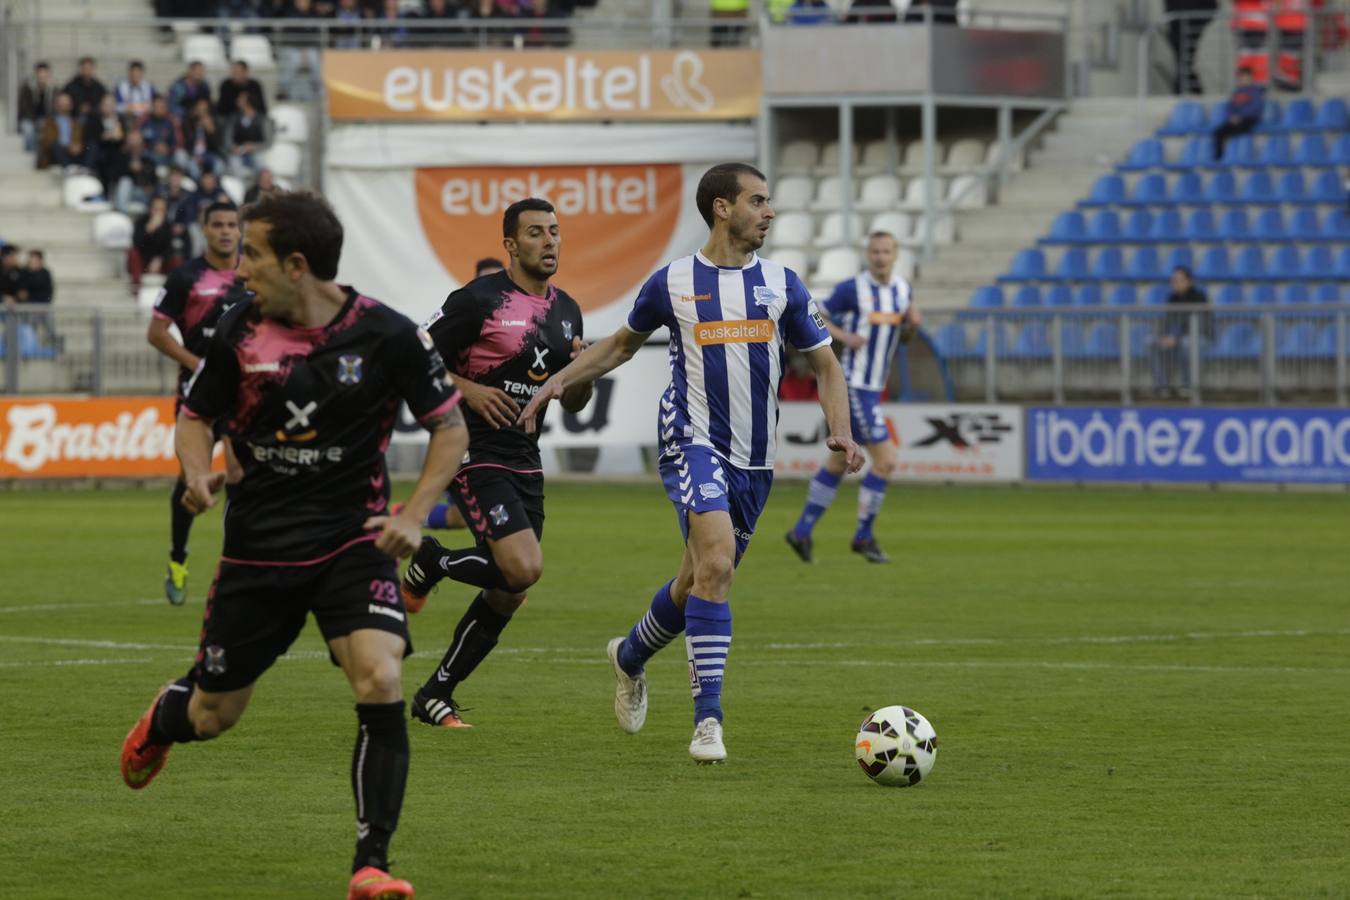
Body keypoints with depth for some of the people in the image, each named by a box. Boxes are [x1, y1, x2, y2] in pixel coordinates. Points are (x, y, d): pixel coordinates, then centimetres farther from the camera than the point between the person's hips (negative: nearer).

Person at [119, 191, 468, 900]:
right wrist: (197, 473, -12)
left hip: (352, 542, -2)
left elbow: (450, 426, 0)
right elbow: (196, 415, 11)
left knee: (380, 683, -24)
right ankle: (161, 721, 52)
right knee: (212, 716, 12)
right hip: (257, 546, 2)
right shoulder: (239, 331, -4)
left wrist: (413, 515, -12)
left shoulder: (385, 335, -10)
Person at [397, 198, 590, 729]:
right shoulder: (478, 300, -10)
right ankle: (431, 563, 4)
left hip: (526, 462, 8)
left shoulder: (566, 311, 12)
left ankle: (435, 696, 19)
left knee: (509, 596, 6)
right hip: (477, 456, -8)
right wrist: (468, 390, -21)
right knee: (523, 568, -23)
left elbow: (574, 404, 18)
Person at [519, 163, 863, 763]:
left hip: (755, 459, 4)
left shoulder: (782, 285, 7)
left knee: (701, 579, 13)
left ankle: (630, 657, 43)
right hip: (693, 441, -4)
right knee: (716, 560, -24)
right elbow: (623, 343, 19)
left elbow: (824, 365, 13)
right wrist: (561, 379, 9)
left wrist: (840, 431, -4)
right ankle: (707, 720, -24)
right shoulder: (672, 283, 1)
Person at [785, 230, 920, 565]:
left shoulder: (902, 289, 7)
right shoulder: (851, 289, -13)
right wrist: (843, 336, -21)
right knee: (885, 461, -11)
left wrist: (913, 324, -3)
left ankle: (802, 531, 24)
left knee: (838, 462, 15)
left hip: (873, 390, 8)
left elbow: (901, 336, 19)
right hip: (853, 388, -8)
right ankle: (864, 536, 2)